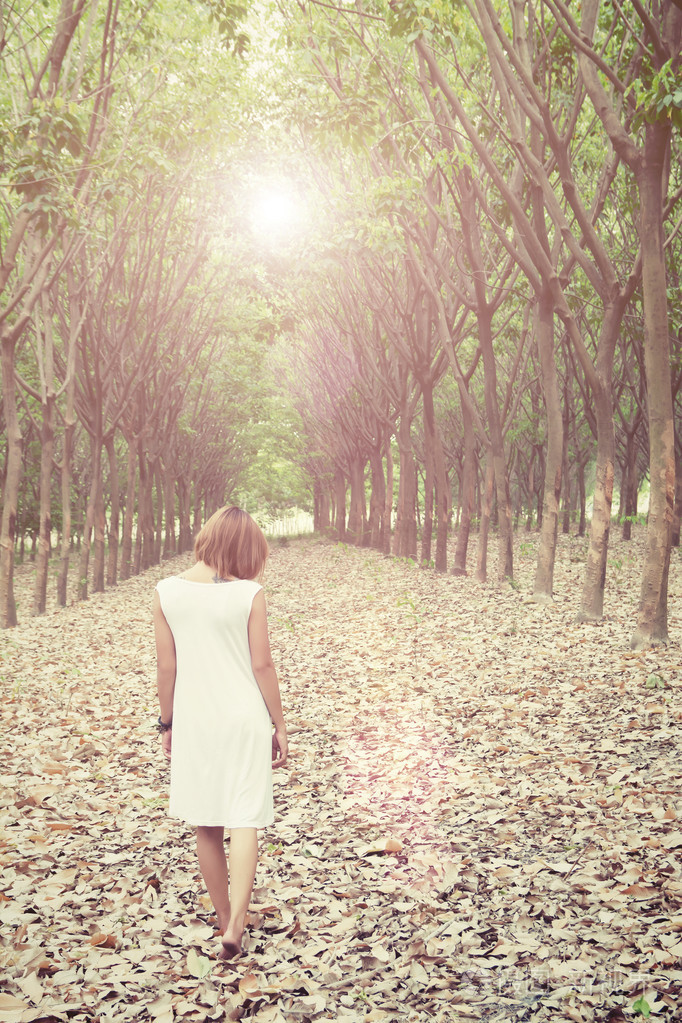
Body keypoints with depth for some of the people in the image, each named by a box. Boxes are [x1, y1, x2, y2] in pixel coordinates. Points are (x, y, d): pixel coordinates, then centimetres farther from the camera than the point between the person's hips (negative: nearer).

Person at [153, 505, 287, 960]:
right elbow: (262, 665, -8)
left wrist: (167, 723, 11)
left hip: (193, 722, 3)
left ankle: (225, 919, 28)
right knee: (244, 819, 5)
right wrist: (279, 725, 2)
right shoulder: (249, 594, -12)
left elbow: (166, 666, -1)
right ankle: (236, 922, -8)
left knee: (206, 826, 16)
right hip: (244, 718, -2)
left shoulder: (167, 592, -6)